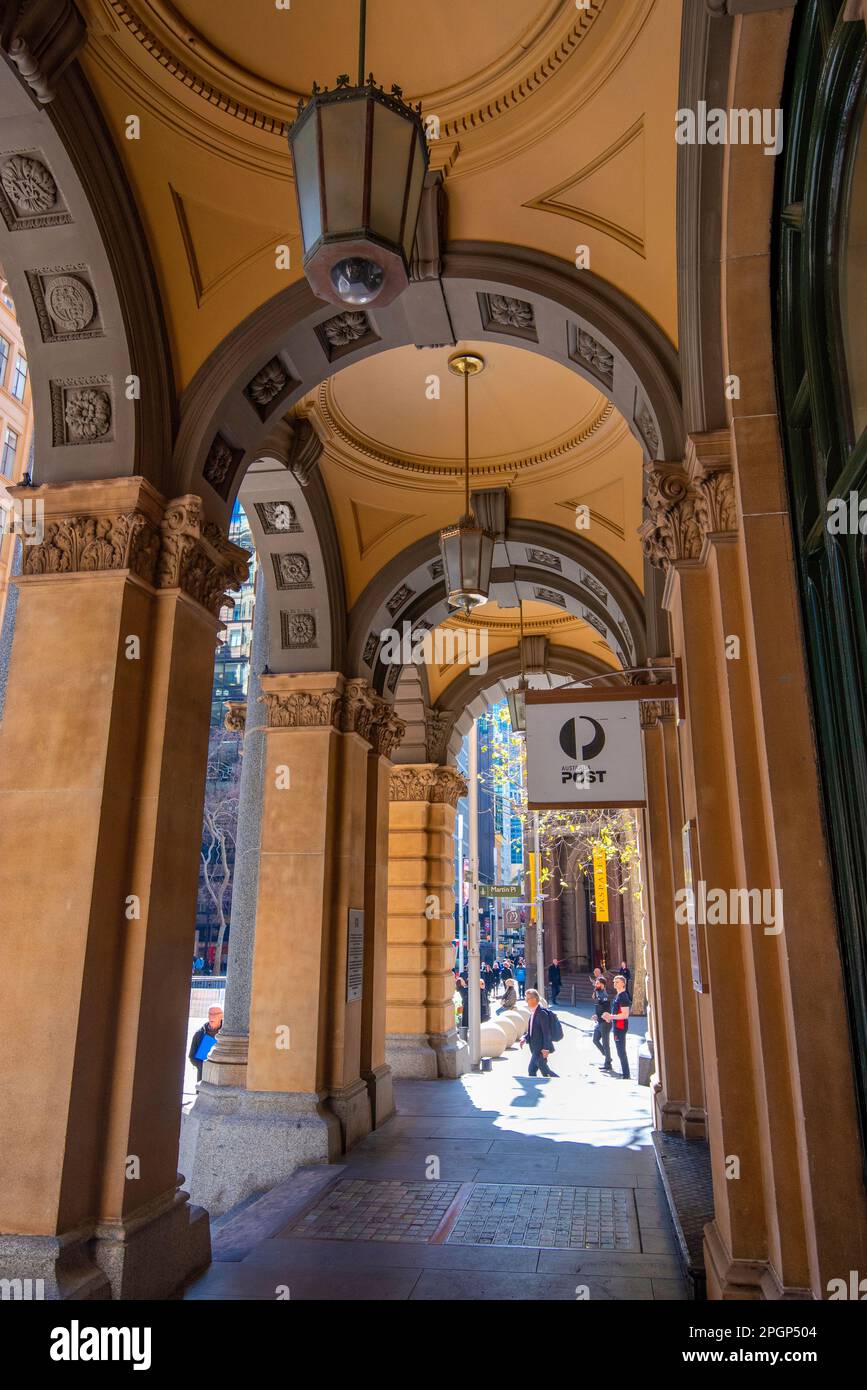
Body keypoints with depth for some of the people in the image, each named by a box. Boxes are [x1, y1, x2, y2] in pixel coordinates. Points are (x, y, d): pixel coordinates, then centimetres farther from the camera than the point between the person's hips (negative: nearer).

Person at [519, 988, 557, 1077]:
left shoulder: (542, 1012, -18)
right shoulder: (533, 1012, 11)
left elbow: (546, 1032, -20)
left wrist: (546, 1048, -21)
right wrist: (525, 1038, 3)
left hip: (541, 1048, -9)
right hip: (536, 1048, 9)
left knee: (531, 1069, -6)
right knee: (544, 1069, 13)